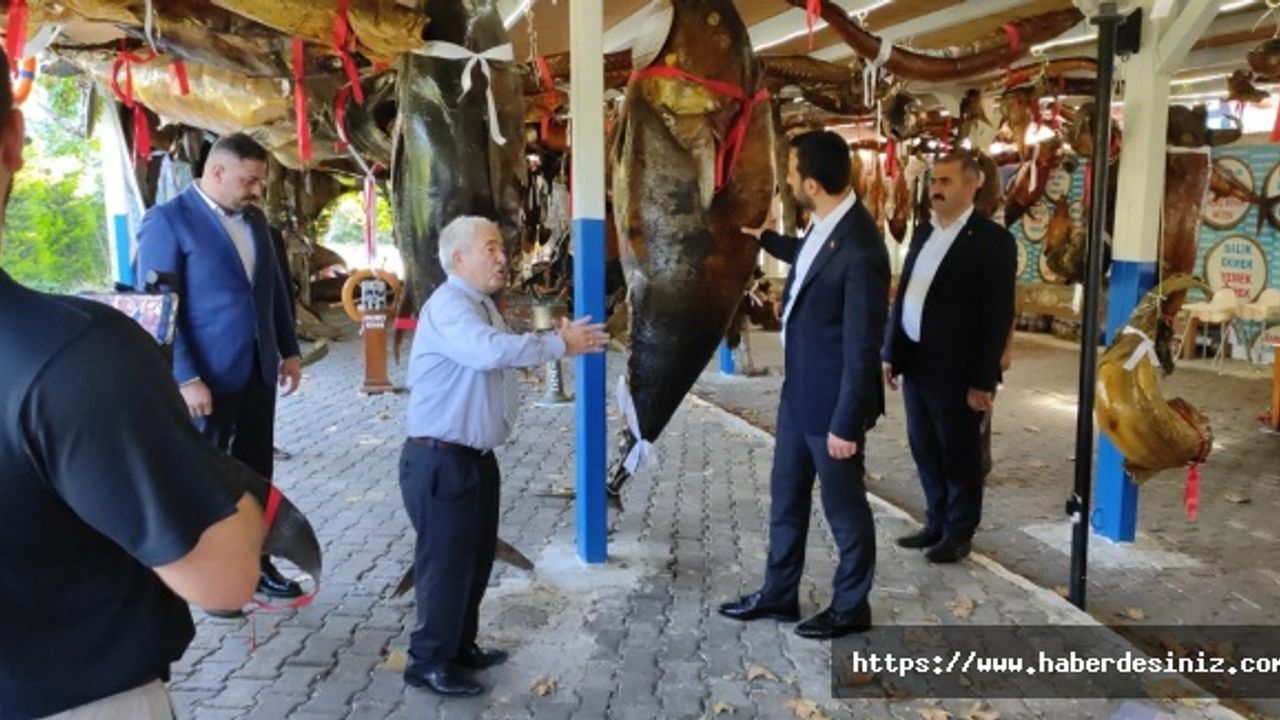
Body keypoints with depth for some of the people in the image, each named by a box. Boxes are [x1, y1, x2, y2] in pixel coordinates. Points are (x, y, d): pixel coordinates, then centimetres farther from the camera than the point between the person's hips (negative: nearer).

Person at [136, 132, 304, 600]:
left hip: (258, 371, 6)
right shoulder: (168, 221, -11)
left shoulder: (253, 219, 10)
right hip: (206, 376, -6)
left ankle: (253, 561, 27)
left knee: (256, 472, 13)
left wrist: (289, 351, 13)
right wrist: (185, 377, -19)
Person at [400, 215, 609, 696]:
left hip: (476, 456, 10)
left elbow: (502, 354, 10)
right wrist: (559, 345, -28)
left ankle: (461, 648, 34)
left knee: (476, 556, 19)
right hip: (441, 460, -10)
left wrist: (558, 340, -2)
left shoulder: (482, 305, 15)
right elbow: (491, 351, -35)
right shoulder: (448, 305, -19)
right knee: (446, 560, 1)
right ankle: (429, 662, 16)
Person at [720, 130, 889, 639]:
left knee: (844, 508, 10)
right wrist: (764, 238, 41)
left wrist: (846, 423, -18)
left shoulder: (859, 251, -28)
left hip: (832, 400, -9)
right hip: (798, 389, 9)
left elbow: (861, 348, -24)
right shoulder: (824, 226, 0)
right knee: (785, 498, 19)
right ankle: (778, 594, 36)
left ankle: (850, 607, 30)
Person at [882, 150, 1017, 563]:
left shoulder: (992, 240, -10)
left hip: (956, 369, -7)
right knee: (925, 450, 15)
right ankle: (936, 523, 30)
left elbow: (998, 315, -13)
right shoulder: (924, 233, 11)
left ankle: (960, 532, 22)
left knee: (960, 454, 7)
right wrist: (890, 353, 10)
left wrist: (983, 380, -16)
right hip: (916, 362, 7)